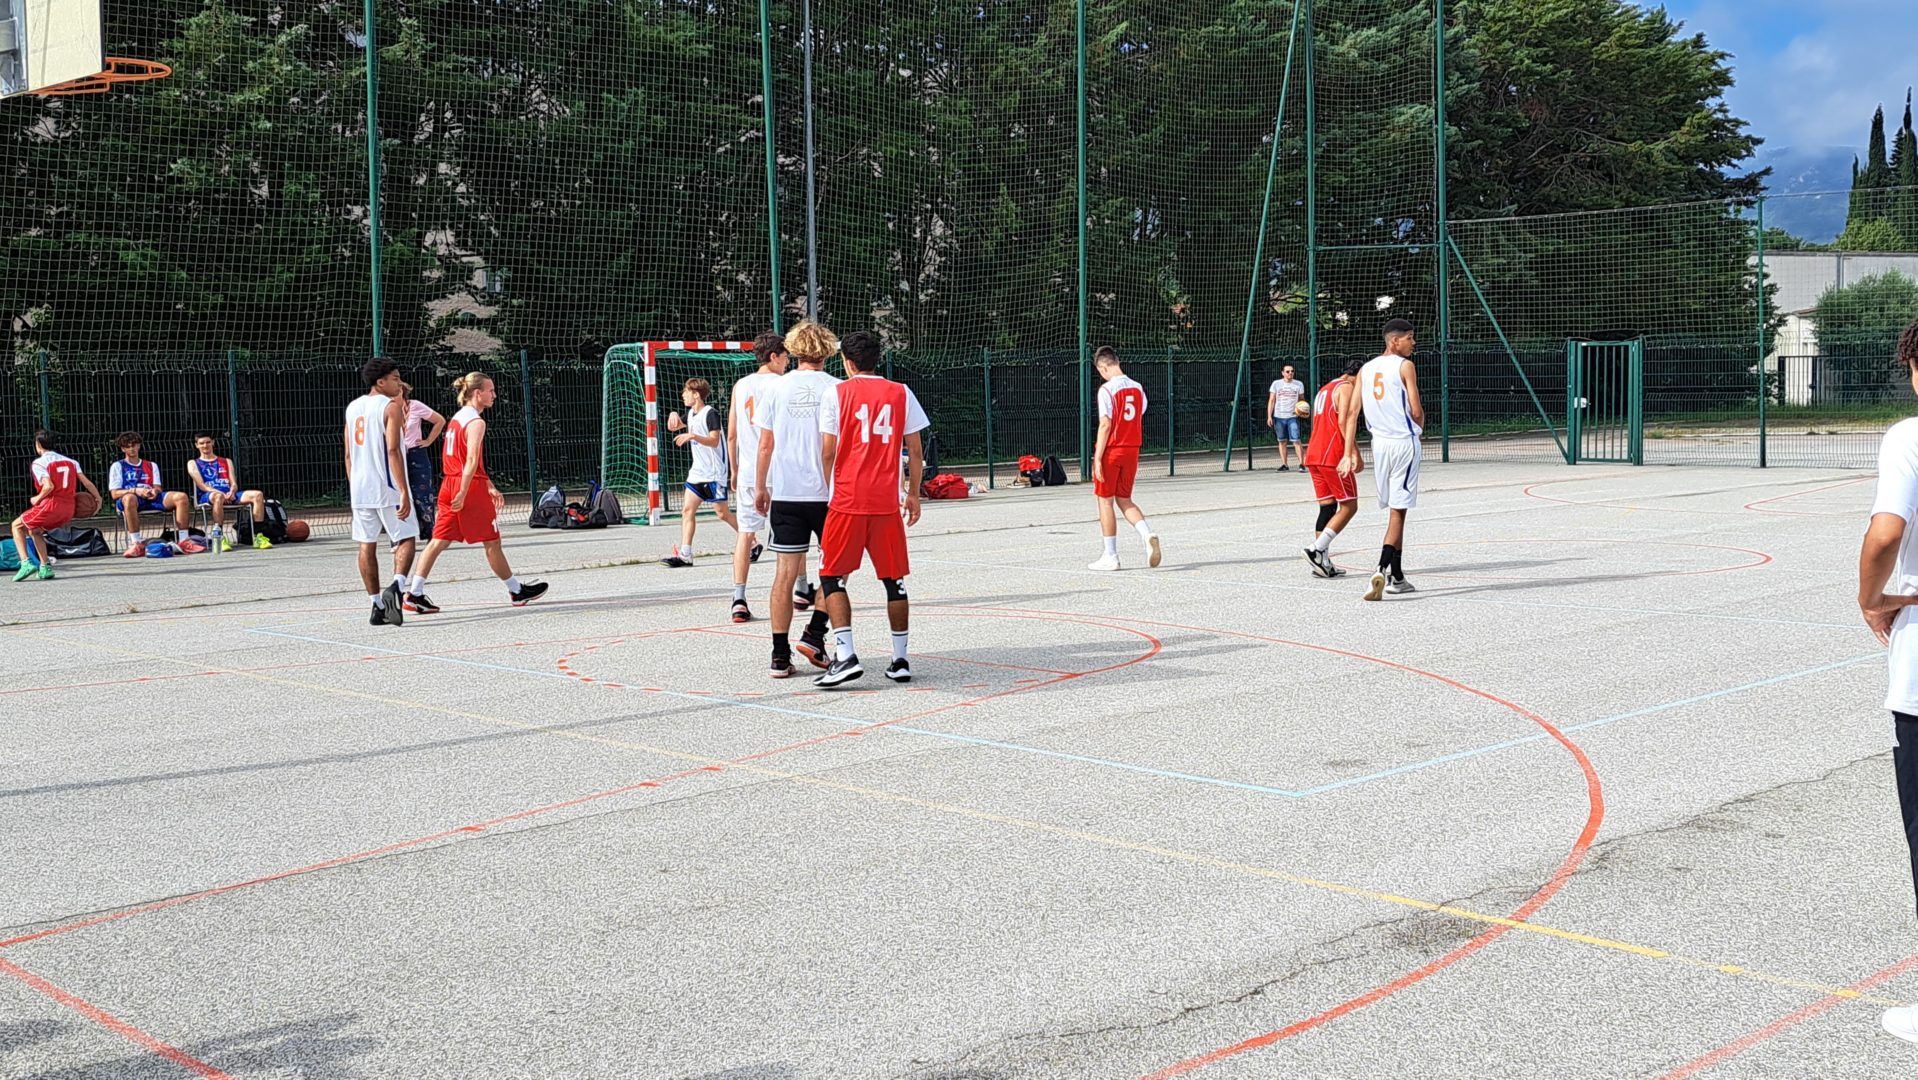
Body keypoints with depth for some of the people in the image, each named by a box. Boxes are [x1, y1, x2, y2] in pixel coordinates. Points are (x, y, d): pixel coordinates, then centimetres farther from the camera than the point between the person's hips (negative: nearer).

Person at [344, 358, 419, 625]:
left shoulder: (352, 407, 13)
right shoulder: (391, 406, -8)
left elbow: (348, 454, 15)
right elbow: (393, 450, -17)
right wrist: (404, 491, -19)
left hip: (359, 487, 6)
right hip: (388, 487, -6)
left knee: (367, 545, 7)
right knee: (406, 539, 1)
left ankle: (377, 606, 9)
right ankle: (396, 587, -21)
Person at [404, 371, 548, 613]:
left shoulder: (457, 418, 17)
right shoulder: (476, 422, -12)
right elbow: (471, 461, -20)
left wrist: (490, 486, 27)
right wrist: (463, 493, -23)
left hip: (450, 484, 8)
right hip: (471, 487, -8)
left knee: (439, 541, 3)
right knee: (492, 541, 4)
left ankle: (414, 593, -3)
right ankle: (517, 591, 17)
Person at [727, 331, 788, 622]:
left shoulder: (740, 386, 8)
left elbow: (731, 434, 10)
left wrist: (735, 470, 19)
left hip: (748, 474, 3)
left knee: (745, 533, 2)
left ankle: (739, 600, -8)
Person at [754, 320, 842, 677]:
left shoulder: (777, 389, 3)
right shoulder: (836, 389, -3)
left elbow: (765, 444, 4)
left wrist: (760, 487, 14)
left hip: (785, 494, 2)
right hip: (828, 492, -2)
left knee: (786, 572, 4)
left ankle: (780, 655, 5)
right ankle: (814, 634, 4)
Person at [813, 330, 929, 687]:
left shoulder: (837, 394, -2)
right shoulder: (901, 393, 6)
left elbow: (827, 452, -4)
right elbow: (915, 451, 7)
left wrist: (827, 490, 10)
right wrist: (913, 494, 16)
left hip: (847, 501, -2)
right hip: (886, 502, 3)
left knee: (831, 576, 6)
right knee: (894, 579, 10)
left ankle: (845, 655, -8)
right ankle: (900, 660, 13)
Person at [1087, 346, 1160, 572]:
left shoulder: (1107, 390, -14)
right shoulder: (1138, 388, 7)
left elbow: (1105, 426, -17)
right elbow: (1139, 423, 12)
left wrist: (1097, 459, -14)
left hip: (1111, 451, -6)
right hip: (1131, 451, 6)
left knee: (1106, 501, 5)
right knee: (1124, 500, 17)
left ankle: (1111, 557, 8)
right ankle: (1148, 535, -7)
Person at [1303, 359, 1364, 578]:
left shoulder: (1324, 389, 24)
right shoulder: (1347, 387, -4)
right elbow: (1343, 421, -17)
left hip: (1313, 456, 9)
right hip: (1333, 456, -9)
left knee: (1327, 506, 10)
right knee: (1349, 506, -2)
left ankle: (1322, 562, 5)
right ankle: (1316, 549, -13)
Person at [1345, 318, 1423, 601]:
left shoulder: (1365, 369, 10)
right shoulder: (1405, 366, -7)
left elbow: (1351, 415, 5)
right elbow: (1416, 412, -11)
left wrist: (1351, 453, 6)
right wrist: (1419, 426, 12)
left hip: (1379, 442, 6)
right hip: (1404, 442, -6)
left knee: (1393, 509, 16)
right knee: (1398, 510, -5)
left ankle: (1397, 577, 20)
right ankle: (1382, 571, -21)